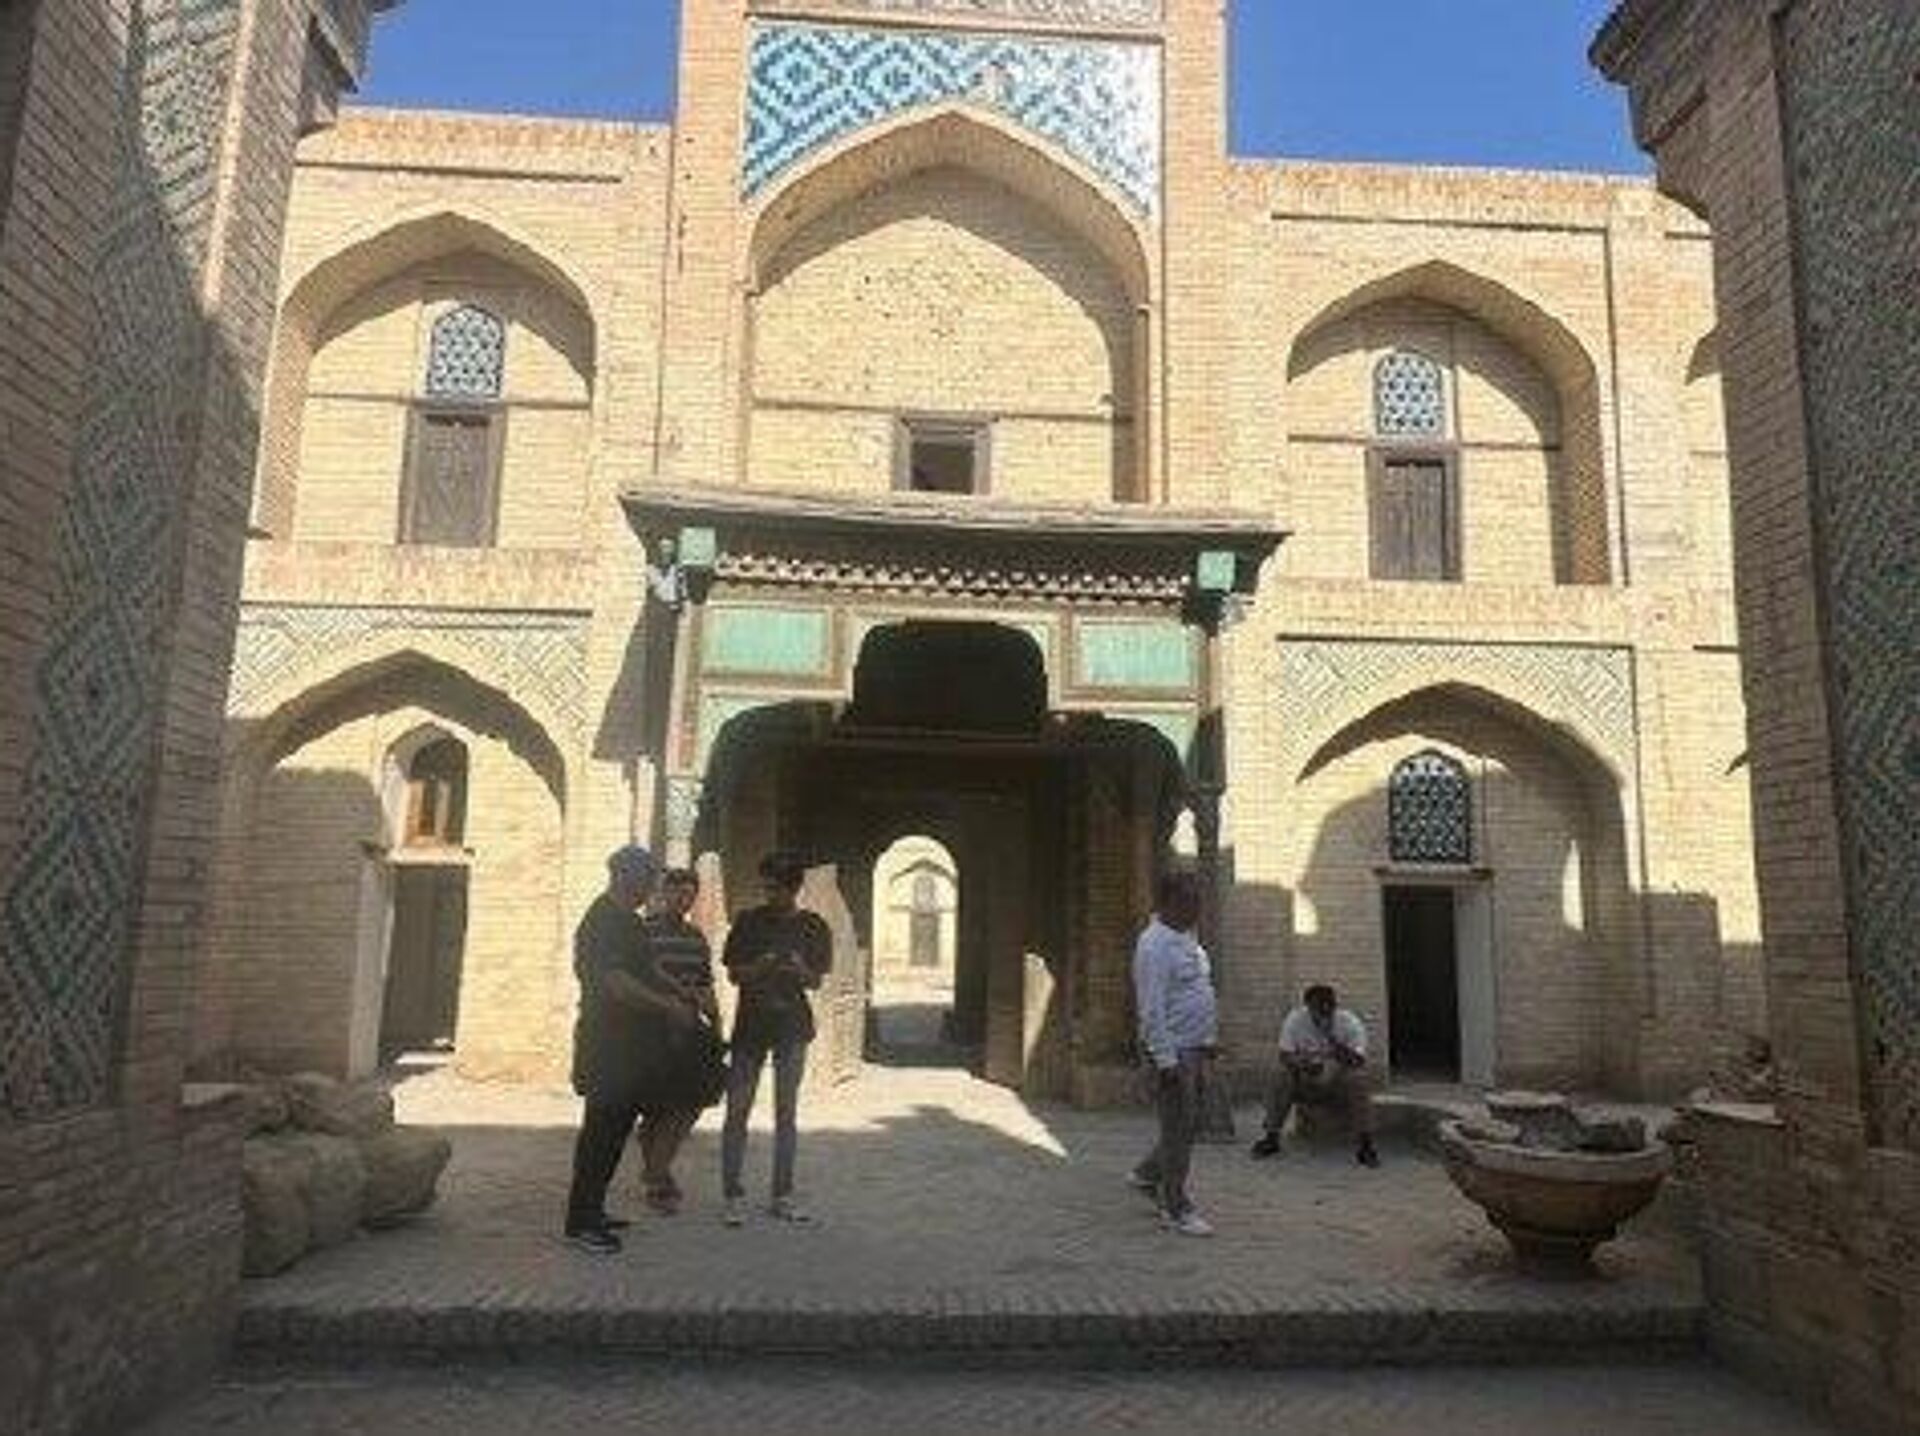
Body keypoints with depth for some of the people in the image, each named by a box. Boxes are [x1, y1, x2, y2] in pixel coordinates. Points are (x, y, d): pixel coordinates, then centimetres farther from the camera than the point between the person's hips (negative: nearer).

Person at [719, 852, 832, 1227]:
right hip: (750, 1023, -1)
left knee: (787, 1111, 7)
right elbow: (733, 973, 2)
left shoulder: (813, 927, 2)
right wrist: (758, 968, -18)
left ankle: (783, 1196, 16)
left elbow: (817, 981, 5)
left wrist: (800, 970, -17)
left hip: (792, 1026, 1)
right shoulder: (749, 921, 1)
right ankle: (733, 1195, 7)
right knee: (737, 1110, -2)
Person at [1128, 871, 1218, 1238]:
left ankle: (1149, 1174, 34)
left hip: (1195, 1047, 9)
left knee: (1188, 1124, 16)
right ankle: (1176, 1209, 8)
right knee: (1178, 1129, -2)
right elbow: (1152, 1009, -21)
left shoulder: (1188, 940, 14)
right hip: (1174, 1050, -9)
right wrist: (1166, 1060, -23)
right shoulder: (1155, 945, -17)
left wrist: (1208, 1044, 19)